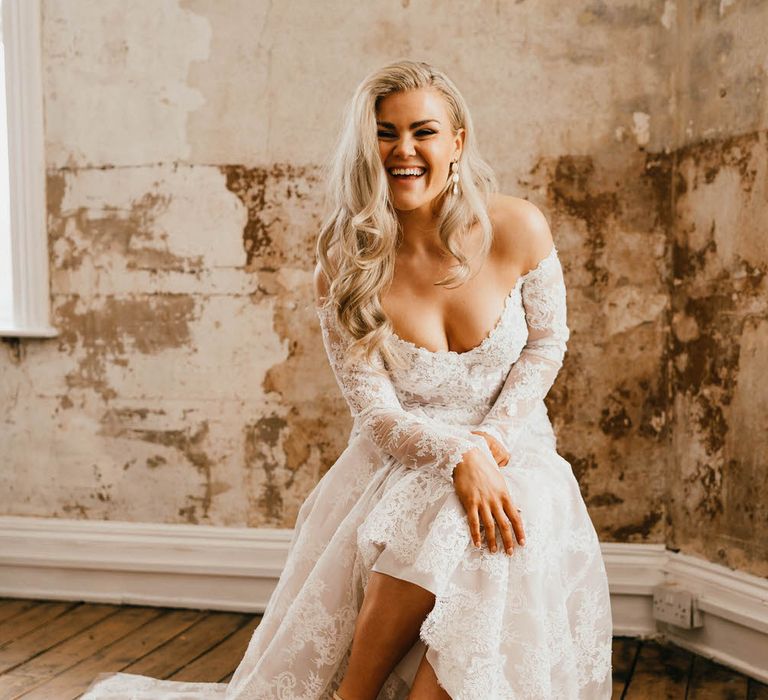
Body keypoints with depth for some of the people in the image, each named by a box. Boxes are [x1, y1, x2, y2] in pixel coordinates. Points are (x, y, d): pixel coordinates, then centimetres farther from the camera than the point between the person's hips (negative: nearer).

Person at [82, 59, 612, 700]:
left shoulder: (518, 230, -9)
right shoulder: (346, 268, -9)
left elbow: (547, 342, 4)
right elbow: (375, 410, -10)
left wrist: (492, 438, -10)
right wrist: (458, 454, -28)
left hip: (512, 454, 1)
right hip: (399, 463, -1)